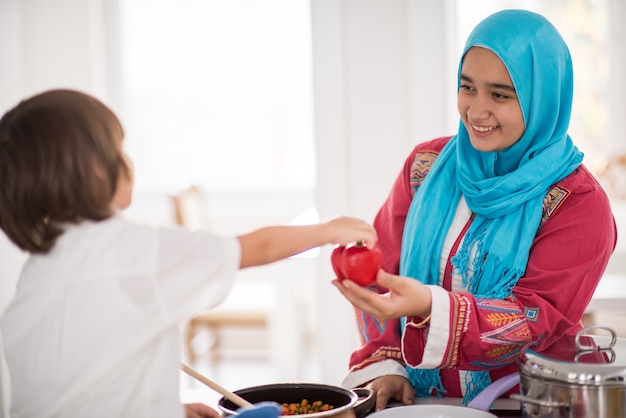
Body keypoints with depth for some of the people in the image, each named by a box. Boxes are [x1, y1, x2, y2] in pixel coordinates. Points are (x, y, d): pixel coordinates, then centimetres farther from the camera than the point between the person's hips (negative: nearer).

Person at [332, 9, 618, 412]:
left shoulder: (581, 204, -8)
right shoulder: (427, 166, 4)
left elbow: (543, 321, -15)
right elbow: (382, 272, 6)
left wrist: (431, 308, -31)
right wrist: (382, 365, -8)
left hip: (521, 405, -1)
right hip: (419, 400, 1)